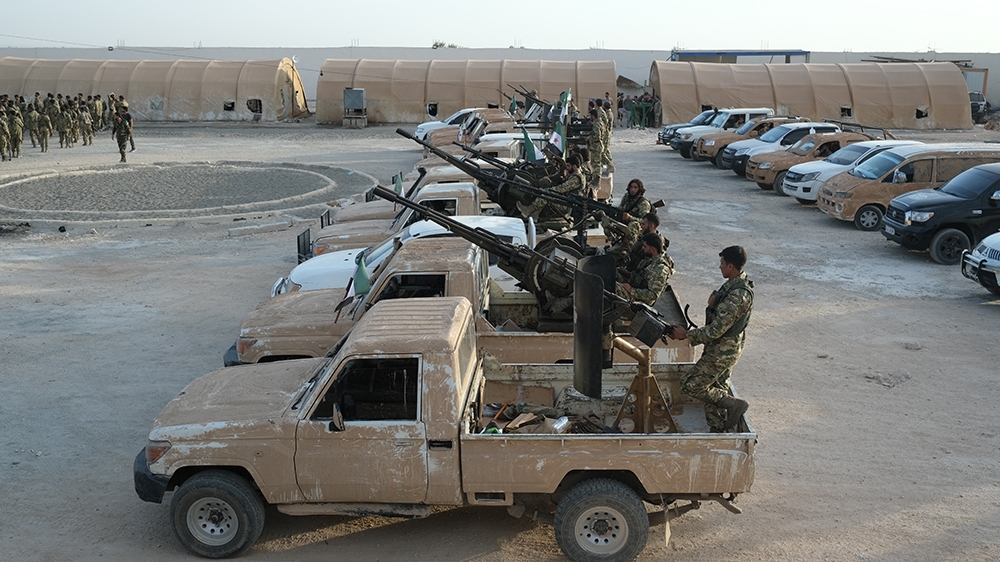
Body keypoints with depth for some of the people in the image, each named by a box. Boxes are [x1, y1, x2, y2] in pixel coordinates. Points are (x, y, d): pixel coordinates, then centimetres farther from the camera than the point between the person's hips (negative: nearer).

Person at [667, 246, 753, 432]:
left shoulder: (738, 295, -28)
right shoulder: (732, 284, 4)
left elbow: (716, 330, -26)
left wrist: (686, 334, -19)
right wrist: (713, 304, 0)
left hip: (722, 351, -10)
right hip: (722, 348, 10)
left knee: (690, 385, -3)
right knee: (715, 388, 18)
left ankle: (734, 404, 5)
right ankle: (719, 429, 28)